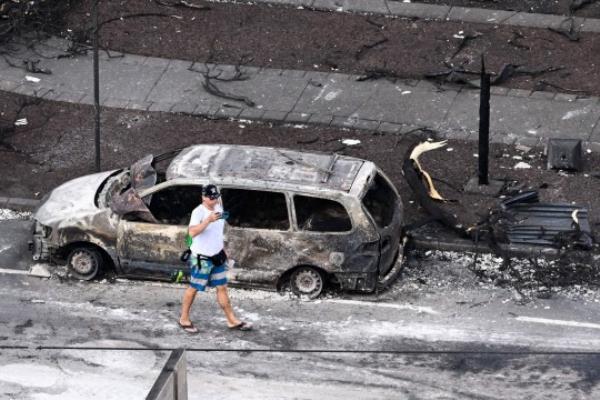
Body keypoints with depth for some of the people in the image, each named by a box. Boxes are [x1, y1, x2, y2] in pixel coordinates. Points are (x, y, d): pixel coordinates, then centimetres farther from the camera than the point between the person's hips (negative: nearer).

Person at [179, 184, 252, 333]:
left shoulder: (219, 208, 6)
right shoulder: (198, 212, -20)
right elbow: (192, 232, -36)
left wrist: (222, 251, 21)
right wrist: (208, 220, -44)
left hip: (217, 256, 7)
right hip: (202, 258, -7)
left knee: (222, 288, 10)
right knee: (194, 288, 5)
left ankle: (232, 321, 14)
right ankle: (184, 319, 18)